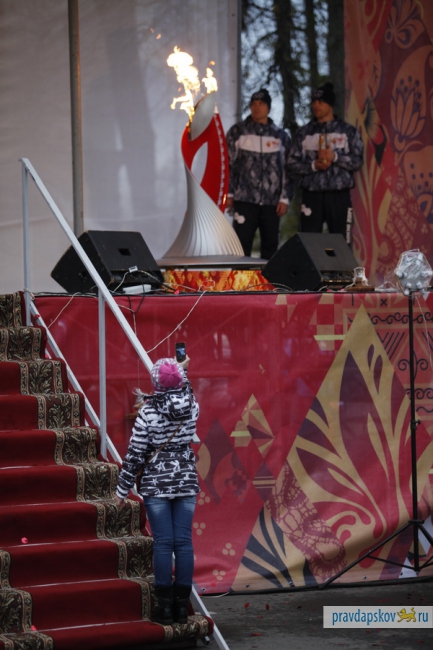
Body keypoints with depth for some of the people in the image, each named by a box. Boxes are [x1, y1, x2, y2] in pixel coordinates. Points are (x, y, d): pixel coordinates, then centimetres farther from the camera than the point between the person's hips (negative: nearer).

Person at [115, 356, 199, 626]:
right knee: (184, 542, 4)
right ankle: (182, 606, 7)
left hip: (156, 484, -3)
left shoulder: (148, 412, -11)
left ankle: (165, 607, 1)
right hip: (186, 482, 3)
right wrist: (182, 370, 44)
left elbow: (135, 453, -8)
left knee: (163, 544, -1)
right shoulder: (191, 406, -2)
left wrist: (123, 489, 0)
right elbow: (186, 390, 25)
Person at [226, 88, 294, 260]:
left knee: (270, 245, 5)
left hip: (272, 201, 2)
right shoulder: (237, 131, 6)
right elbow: (228, 164, 5)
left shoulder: (280, 136, 11)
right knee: (242, 243, -6)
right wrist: (228, 194, -2)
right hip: (244, 199, -2)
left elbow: (287, 168, 11)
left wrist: (285, 198, 3)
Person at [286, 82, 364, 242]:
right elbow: (291, 164, 7)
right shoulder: (304, 133, 12)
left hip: (339, 195, -1)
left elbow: (357, 161, 0)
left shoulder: (348, 131, 8)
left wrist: (335, 157, -14)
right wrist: (313, 165, -9)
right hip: (311, 195, 1)